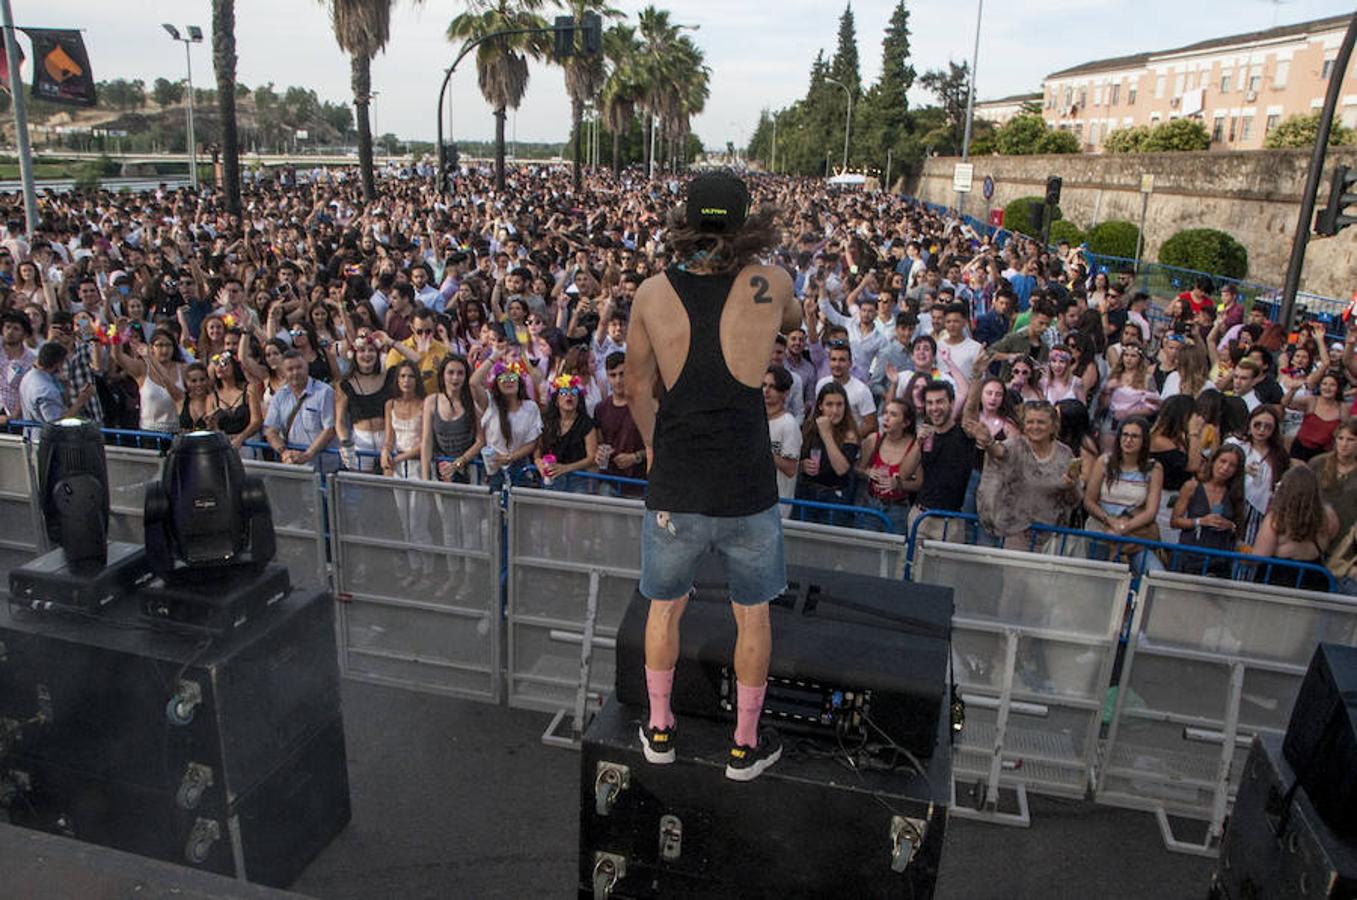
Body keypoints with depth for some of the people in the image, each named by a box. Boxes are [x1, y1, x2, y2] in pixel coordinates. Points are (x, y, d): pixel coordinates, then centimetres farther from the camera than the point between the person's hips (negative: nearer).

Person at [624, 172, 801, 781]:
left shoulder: (652, 295, -5)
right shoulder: (769, 286, -8)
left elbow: (637, 390, 6)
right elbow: (794, 320, 17)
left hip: (674, 487, 1)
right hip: (747, 489, -1)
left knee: (664, 608, 21)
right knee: (753, 616, 18)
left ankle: (659, 730, 37)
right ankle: (745, 745, 33)